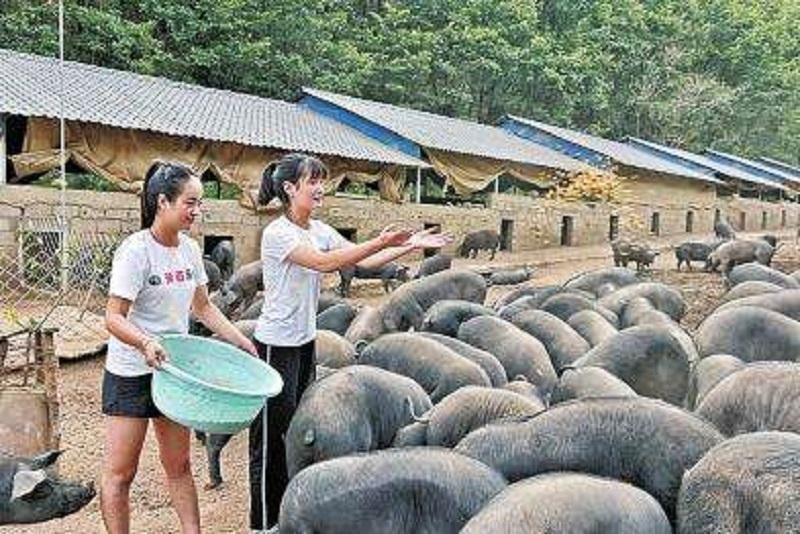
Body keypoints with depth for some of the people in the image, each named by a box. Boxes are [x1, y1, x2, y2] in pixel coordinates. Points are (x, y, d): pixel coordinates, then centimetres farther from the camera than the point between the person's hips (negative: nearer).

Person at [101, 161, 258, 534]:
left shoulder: (190, 249, 3)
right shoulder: (135, 250, -17)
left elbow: (203, 308, 11)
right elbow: (114, 318, -20)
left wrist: (242, 342, 5)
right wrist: (146, 342, -38)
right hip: (131, 374, -6)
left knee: (178, 466, 15)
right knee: (120, 472, 5)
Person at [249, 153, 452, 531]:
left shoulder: (320, 230, 5)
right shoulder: (277, 233, -19)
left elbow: (363, 262, 2)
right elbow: (324, 262, -31)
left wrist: (410, 245, -7)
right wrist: (380, 242, -36)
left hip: (305, 340, 8)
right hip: (277, 343, -8)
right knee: (272, 432, 3)